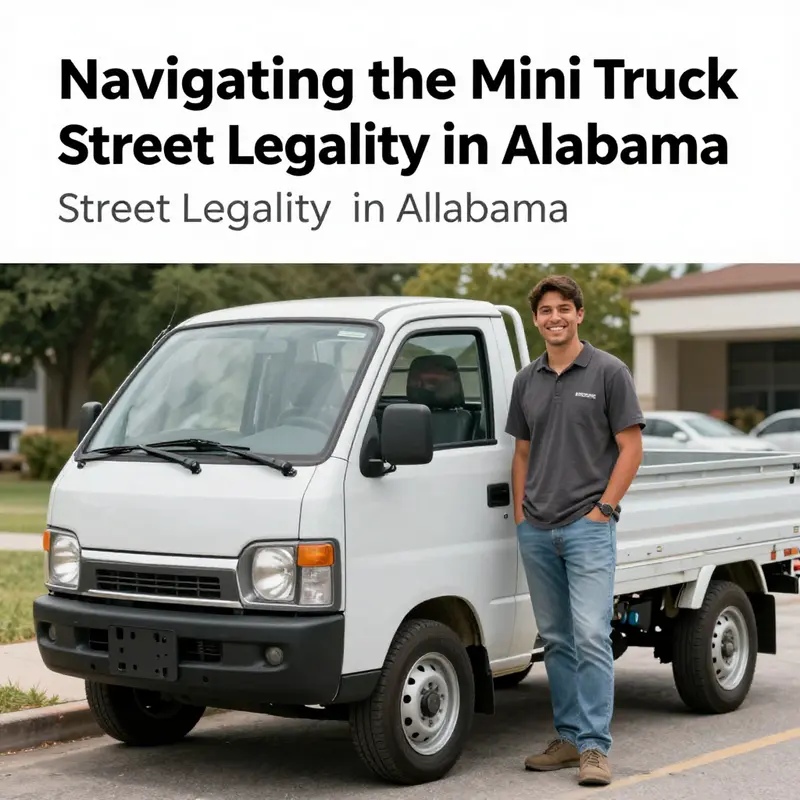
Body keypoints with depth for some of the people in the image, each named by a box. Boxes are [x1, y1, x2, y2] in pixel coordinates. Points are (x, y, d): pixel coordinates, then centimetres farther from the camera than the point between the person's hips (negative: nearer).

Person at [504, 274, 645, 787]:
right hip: (537, 533, 6)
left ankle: (595, 747, -9)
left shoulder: (609, 372, -4)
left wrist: (603, 508, -11)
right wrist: (519, 515, 9)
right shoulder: (527, 381, 12)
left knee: (591, 637, -11)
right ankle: (569, 738, 18)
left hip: (588, 528, -6)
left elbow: (631, 448, -6)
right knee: (556, 639, 10)